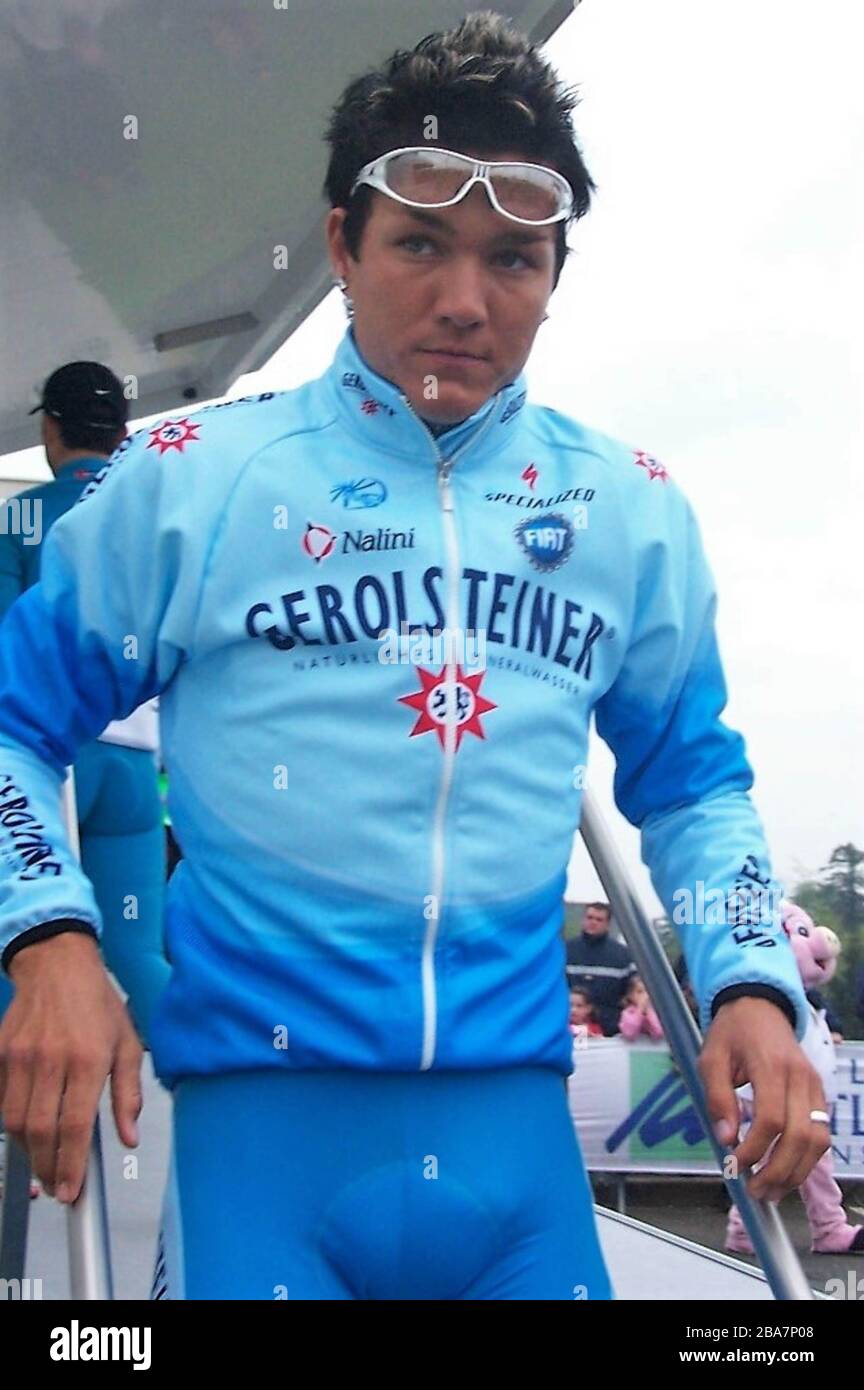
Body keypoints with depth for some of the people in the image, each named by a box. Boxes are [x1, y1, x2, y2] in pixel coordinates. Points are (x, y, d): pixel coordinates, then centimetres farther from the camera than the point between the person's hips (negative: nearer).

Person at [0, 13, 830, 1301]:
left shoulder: (630, 509, 10)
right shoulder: (188, 477, 1)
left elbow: (691, 780, 20)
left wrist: (752, 982, 4)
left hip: (519, 1131, 3)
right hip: (264, 1115, -2)